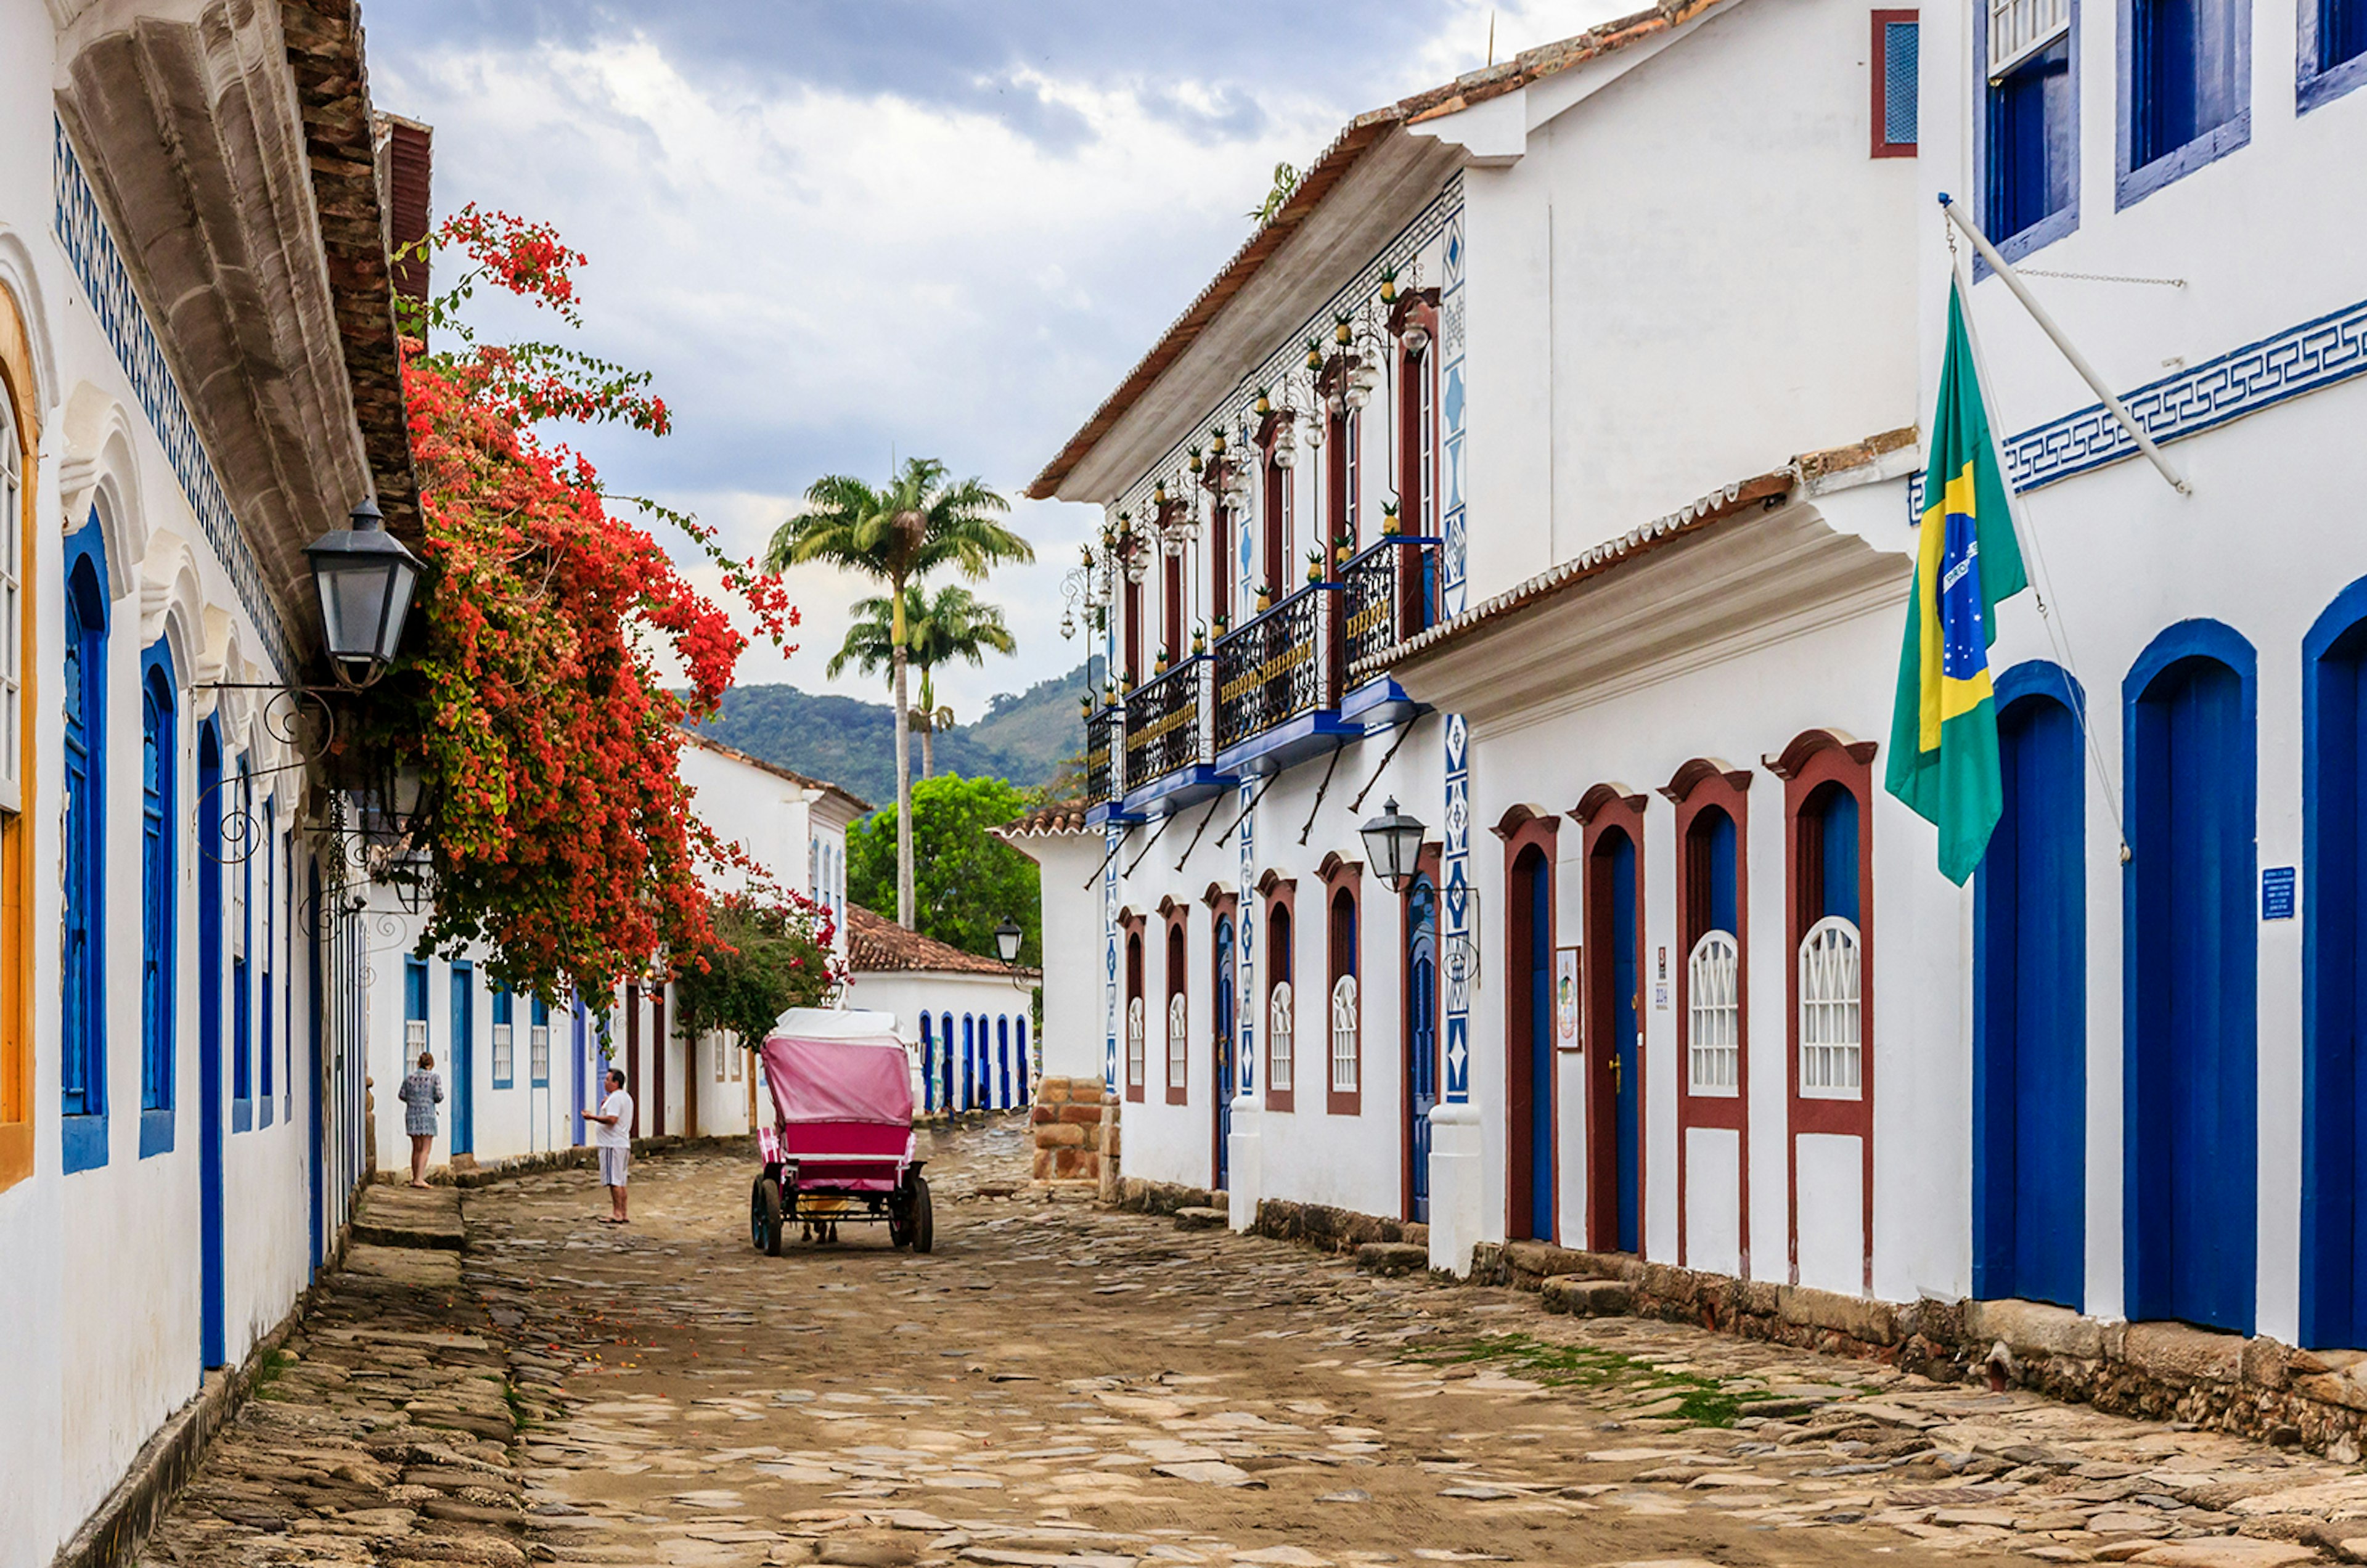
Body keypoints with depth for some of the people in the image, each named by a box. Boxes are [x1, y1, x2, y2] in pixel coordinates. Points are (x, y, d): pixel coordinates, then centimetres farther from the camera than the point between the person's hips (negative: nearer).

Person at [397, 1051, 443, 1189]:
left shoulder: (409, 1076, 6)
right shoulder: (435, 1077, -5)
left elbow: (401, 1095, 6)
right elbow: (439, 1096, -9)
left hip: (412, 1114, 4)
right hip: (427, 1114, -4)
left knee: (416, 1149, 13)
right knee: (425, 1149, -3)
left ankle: (415, 1178, 16)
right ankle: (419, 1179, -13)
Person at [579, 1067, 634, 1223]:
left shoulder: (615, 1098, -13)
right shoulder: (627, 1098, 19)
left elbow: (612, 1120, -24)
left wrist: (593, 1117, -16)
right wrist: (605, 1108, 21)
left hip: (613, 1145, -10)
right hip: (623, 1144, 10)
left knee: (614, 1181, -9)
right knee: (620, 1182, 12)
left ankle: (617, 1214, -9)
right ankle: (623, 1215, 14)